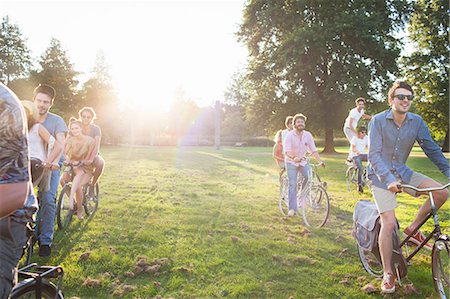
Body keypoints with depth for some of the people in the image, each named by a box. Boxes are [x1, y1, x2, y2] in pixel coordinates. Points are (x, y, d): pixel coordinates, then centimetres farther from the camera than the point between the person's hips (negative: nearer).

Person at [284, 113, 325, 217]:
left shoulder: (308, 135, -3)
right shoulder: (290, 135, -13)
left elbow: (313, 150, -4)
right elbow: (287, 151, -23)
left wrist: (320, 161, -17)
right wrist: (294, 158, -43)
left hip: (303, 161, 3)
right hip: (291, 162, -3)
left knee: (309, 176, -21)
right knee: (292, 184, -10)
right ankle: (292, 208, -3)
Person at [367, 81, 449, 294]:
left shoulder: (417, 121, -3)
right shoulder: (378, 121, -16)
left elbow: (432, 149, 1)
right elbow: (374, 155, -22)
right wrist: (389, 179, -34)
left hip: (402, 172, 5)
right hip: (381, 175, -5)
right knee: (389, 223, -12)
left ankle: (413, 228, 9)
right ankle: (388, 274, 4)